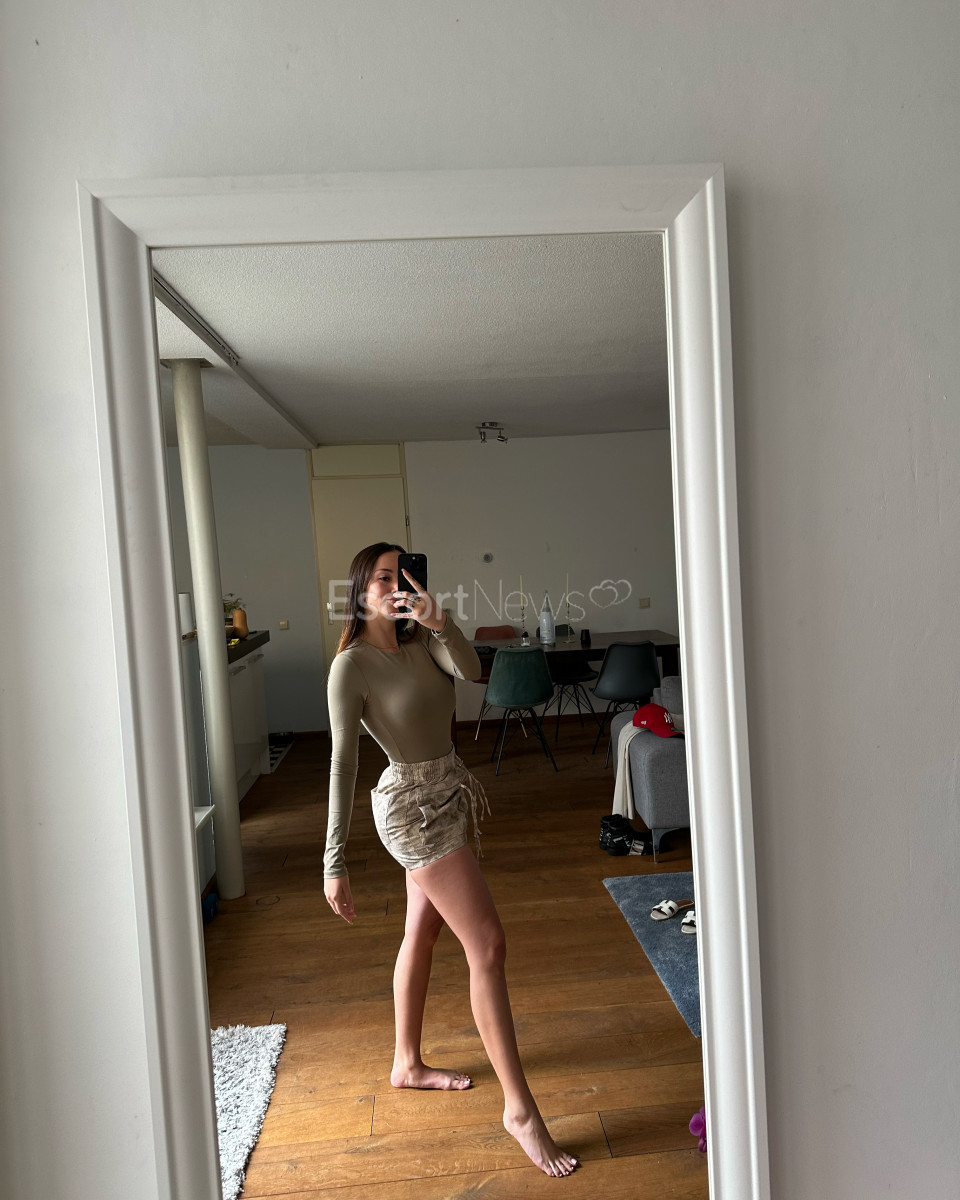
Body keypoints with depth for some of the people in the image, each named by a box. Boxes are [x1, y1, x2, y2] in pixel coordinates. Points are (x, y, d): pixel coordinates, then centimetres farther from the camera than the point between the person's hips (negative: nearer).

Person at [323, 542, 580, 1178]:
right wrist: (335, 863, -19)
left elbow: (469, 669, -15)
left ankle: (408, 1064, 43)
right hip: (413, 807, -8)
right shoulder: (352, 666, -17)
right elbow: (343, 764, -19)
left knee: (423, 932, 21)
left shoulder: (420, 641, 3)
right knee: (488, 944, -6)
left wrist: (441, 622, -33)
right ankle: (521, 1110, 9)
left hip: (447, 796, 8)